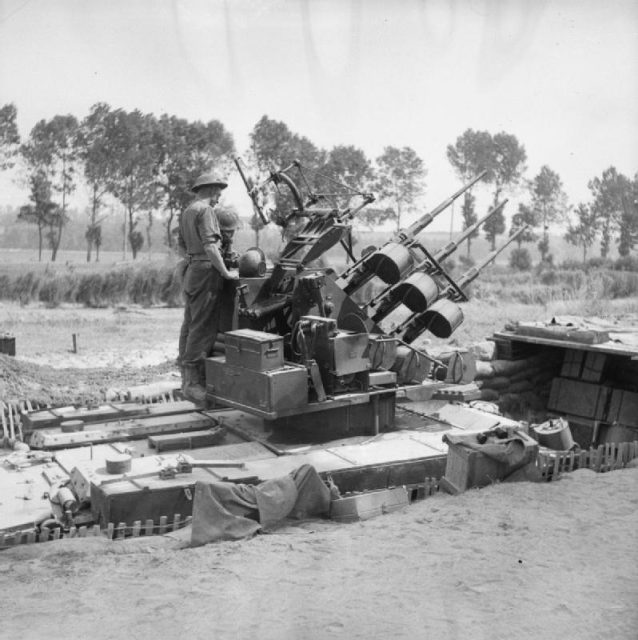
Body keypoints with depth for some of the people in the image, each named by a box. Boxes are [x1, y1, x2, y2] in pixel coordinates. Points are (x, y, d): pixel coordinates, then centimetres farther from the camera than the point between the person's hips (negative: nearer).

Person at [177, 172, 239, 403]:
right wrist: (226, 272, -16)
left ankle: (187, 378, 21)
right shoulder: (205, 210, -11)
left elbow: (181, 244, 24)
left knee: (190, 325, 13)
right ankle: (194, 383, -9)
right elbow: (209, 245, -19)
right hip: (206, 271, -10)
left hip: (191, 271, 10)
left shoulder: (186, 212, 19)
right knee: (203, 328, -9)